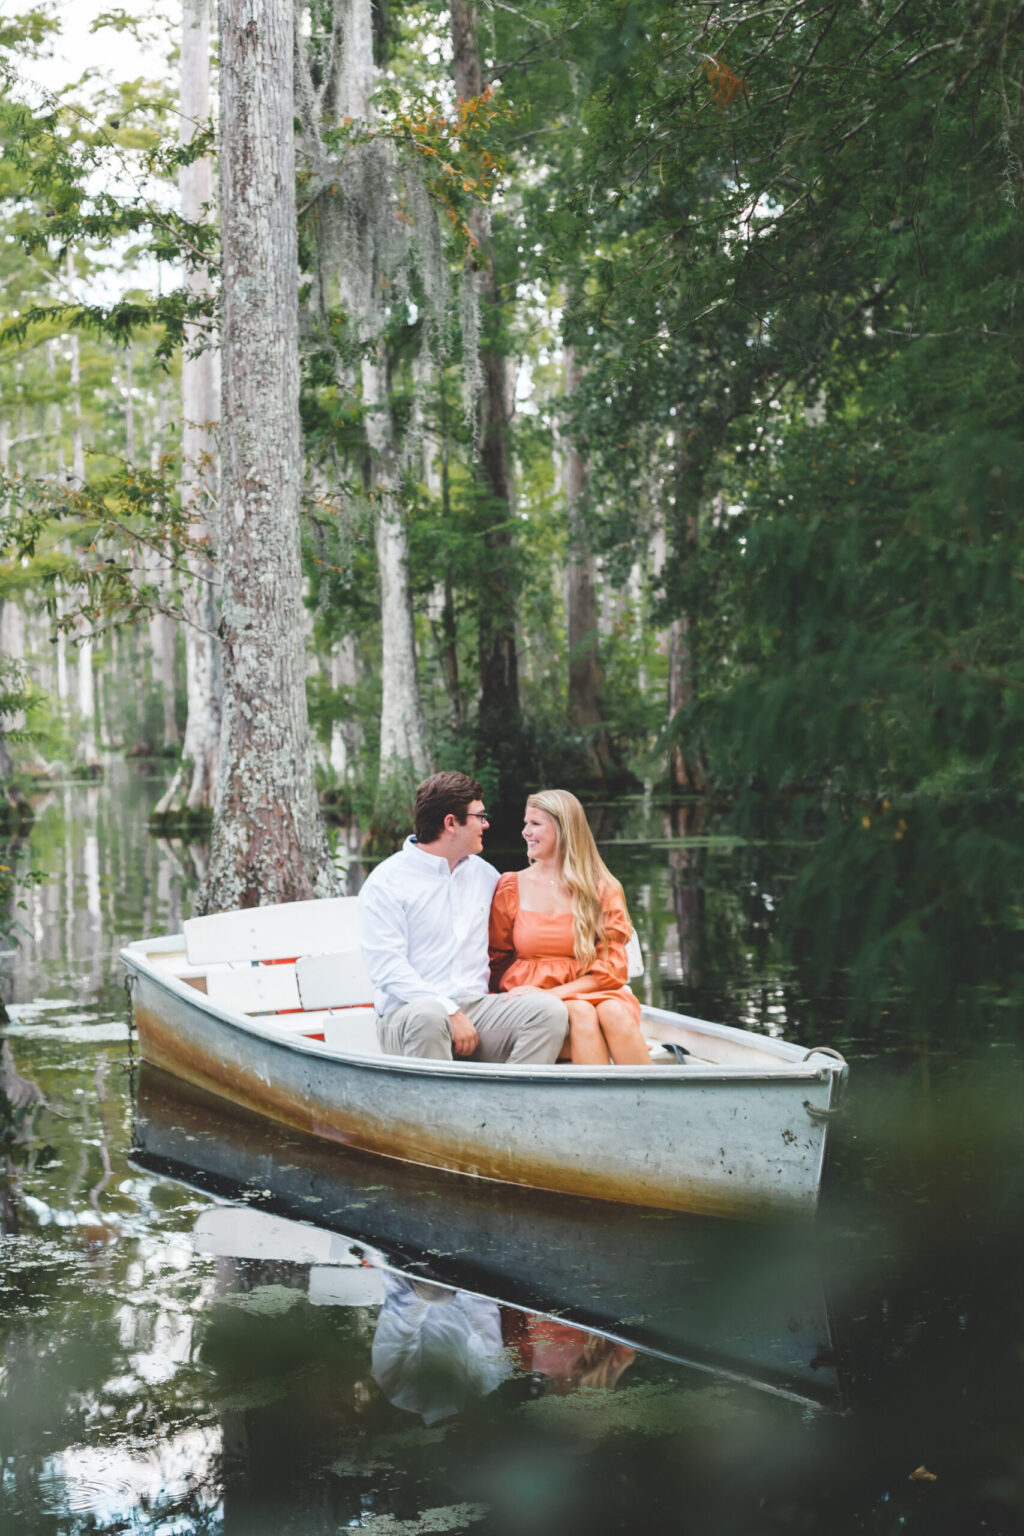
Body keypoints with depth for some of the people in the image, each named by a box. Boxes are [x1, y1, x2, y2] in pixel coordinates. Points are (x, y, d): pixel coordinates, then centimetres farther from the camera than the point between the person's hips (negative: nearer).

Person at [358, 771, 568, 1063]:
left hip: (476, 1006, 5)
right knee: (428, 1016, -40)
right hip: (408, 1012, -5)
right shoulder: (386, 883, -2)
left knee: (551, 1010, -20)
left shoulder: (483, 873, 18)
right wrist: (451, 1012, -20)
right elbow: (388, 968, -11)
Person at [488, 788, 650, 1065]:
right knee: (581, 1012, -33)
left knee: (614, 1011, -34)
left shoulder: (603, 889, 8)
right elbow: (497, 962, 12)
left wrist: (554, 993, -14)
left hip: (591, 991, 1)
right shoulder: (511, 887, 9)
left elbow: (612, 968, 1)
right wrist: (523, 992, -10)